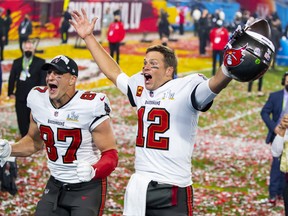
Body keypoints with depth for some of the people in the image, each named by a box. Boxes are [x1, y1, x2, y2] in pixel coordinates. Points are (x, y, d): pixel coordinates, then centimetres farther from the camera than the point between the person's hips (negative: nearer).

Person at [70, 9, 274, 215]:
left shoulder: (185, 89, -8)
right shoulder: (141, 89, 12)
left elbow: (215, 84, -26)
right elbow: (112, 72, 26)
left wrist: (230, 66, -47)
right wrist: (88, 37, 29)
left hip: (172, 190, -7)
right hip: (138, 187, 7)